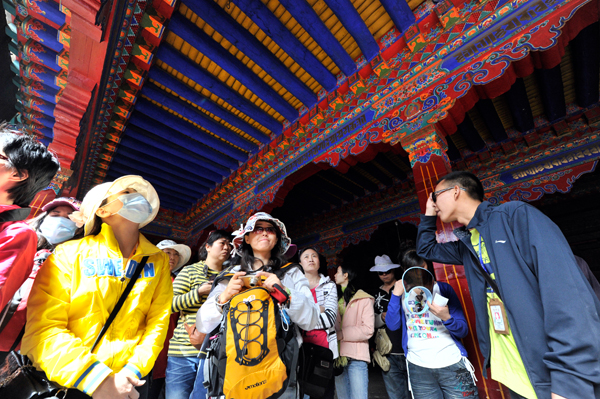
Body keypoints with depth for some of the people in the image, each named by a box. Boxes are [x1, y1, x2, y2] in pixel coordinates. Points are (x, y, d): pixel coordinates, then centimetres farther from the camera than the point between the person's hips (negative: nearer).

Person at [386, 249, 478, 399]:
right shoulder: (403, 292, 2)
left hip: (452, 364, -1)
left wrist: (446, 318, -24)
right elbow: (393, 325, -5)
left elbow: (463, 330, -2)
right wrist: (396, 294, -14)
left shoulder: (443, 289, -3)